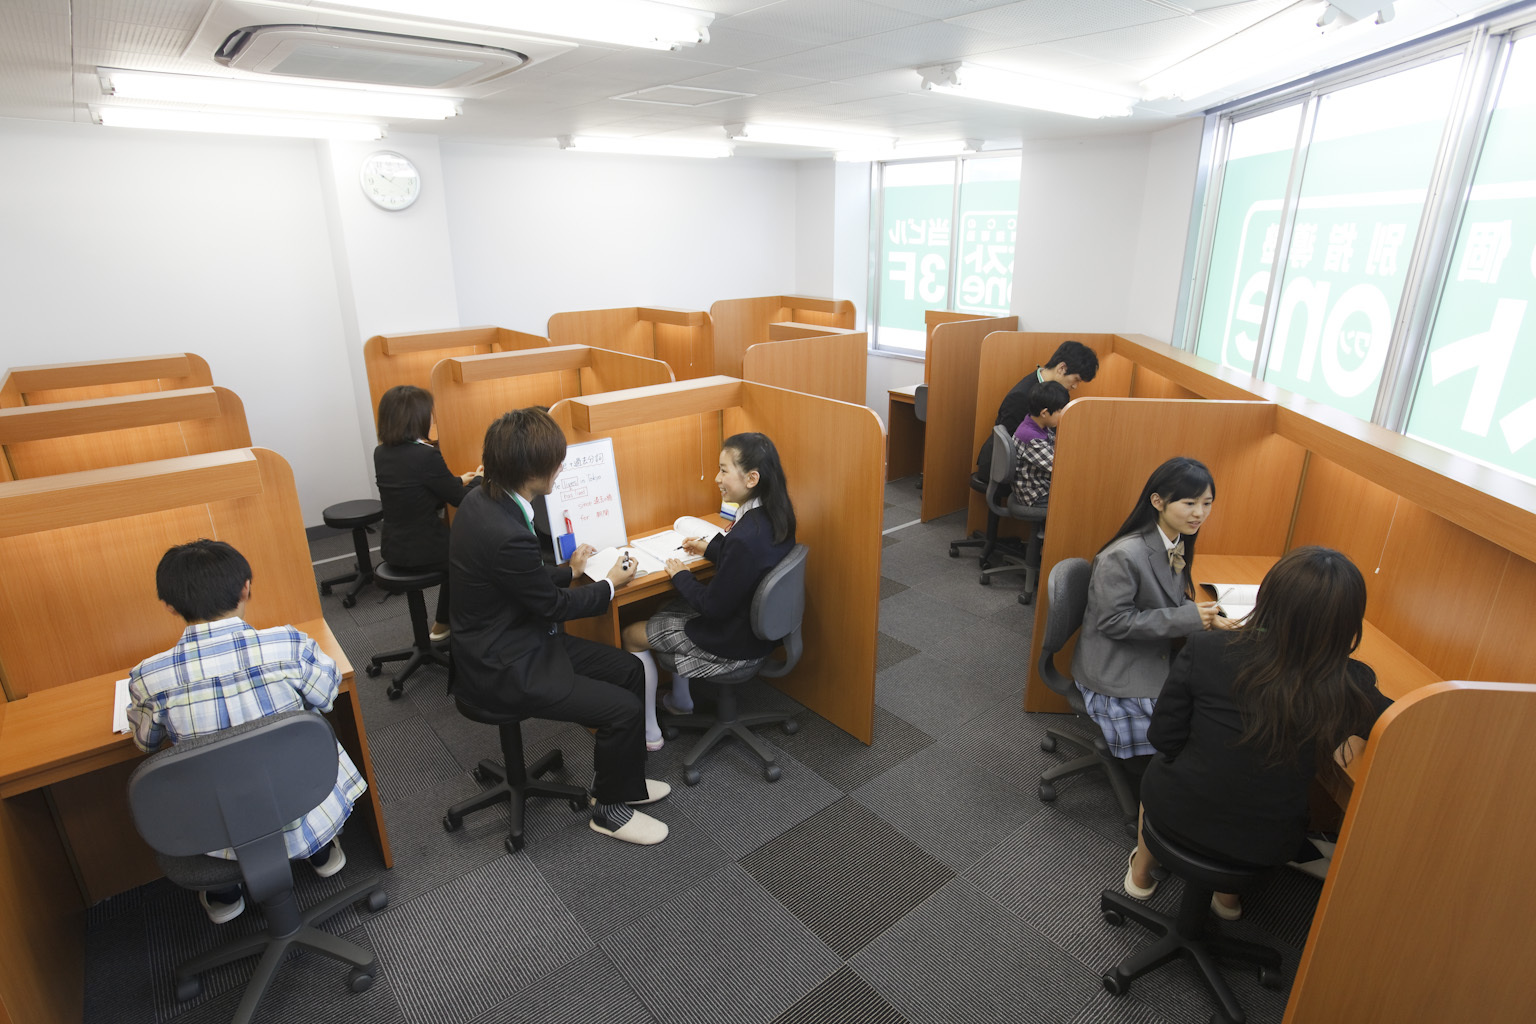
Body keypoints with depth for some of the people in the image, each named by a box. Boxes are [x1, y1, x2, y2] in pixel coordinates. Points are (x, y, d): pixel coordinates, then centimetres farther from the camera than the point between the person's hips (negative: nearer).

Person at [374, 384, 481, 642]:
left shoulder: (381, 453, 0)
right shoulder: (426, 455, -23)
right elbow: (460, 500, -12)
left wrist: (459, 481, 20)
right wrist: (479, 479, 7)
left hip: (393, 548, 7)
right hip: (421, 551, -7)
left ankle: (443, 624, 36)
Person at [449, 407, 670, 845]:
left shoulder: (481, 498, -3)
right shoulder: (507, 535, -32)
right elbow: (553, 605, -16)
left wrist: (568, 570, 18)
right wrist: (610, 584, 0)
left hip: (517, 639, 10)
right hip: (502, 669, -10)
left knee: (629, 670, 9)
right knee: (625, 709, -12)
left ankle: (621, 779, 26)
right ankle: (609, 809, 14)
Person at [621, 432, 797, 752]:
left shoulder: (745, 537, -35)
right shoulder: (776, 516, -8)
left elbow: (714, 606, -25)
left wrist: (680, 575, -9)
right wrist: (710, 548, 12)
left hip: (734, 642, -9)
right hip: (758, 623, 9)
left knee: (632, 636, 9)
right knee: (670, 610, 29)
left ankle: (649, 733, 24)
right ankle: (681, 700, 42)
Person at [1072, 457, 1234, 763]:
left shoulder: (1177, 545, 3)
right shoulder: (1123, 556, -24)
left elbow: (1172, 604, 13)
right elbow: (1113, 621, -22)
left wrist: (1205, 618, -7)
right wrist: (1187, 618, -21)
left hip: (1154, 659, 8)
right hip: (1115, 675, -8)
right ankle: (1143, 763, 11)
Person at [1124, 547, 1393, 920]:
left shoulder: (1205, 650, -25)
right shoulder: (1352, 687, -22)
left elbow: (1162, 737, -12)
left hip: (1177, 816, -1)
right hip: (1264, 849, 2)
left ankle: (1141, 872, 50)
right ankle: (1228, 892, 48)